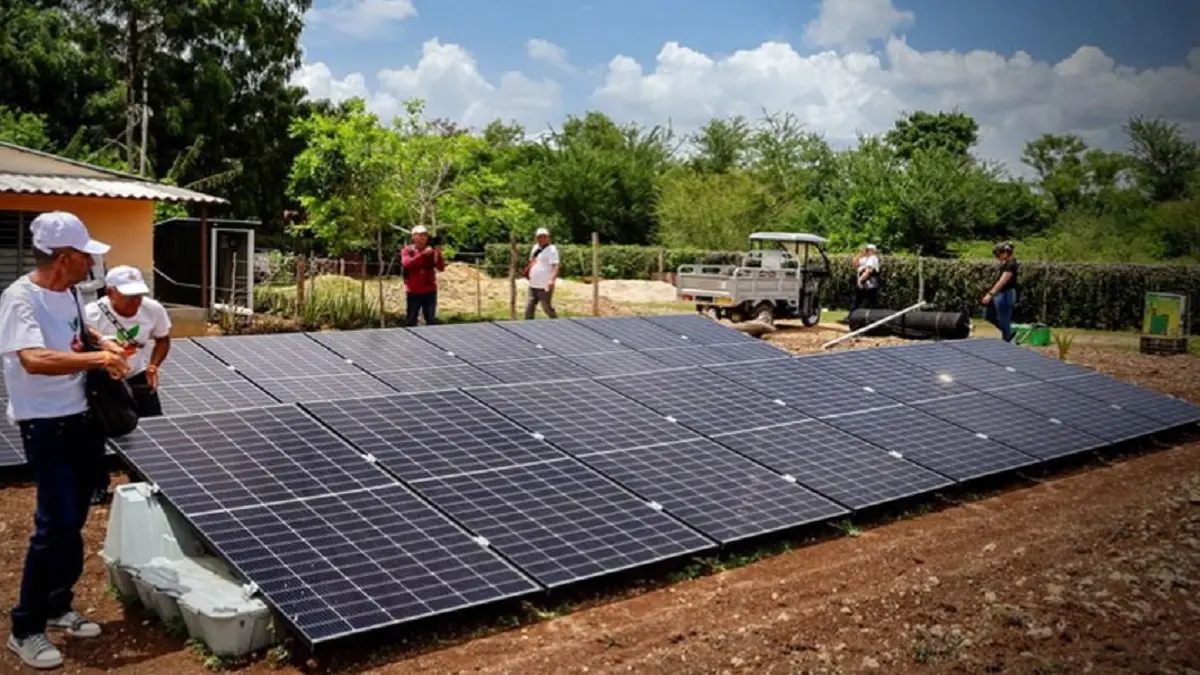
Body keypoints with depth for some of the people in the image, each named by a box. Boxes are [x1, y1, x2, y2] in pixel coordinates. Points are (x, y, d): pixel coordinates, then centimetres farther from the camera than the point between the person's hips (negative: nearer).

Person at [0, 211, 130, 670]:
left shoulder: (67, 292, 5)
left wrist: (102, 343, 10)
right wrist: (98, 358, -32)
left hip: (82, 418, 8)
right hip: (45, 426, -8)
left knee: (73, 521, 15)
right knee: (56, 524, -7)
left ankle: (58, 607, 31)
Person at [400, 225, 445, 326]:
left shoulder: (431, 251, 5)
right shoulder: (407, 250, 0)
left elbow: (441, 268, -4)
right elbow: (407, 263, -20)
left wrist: (438, 254, -21)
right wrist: (423, 254, -28)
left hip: (430, 291, 2)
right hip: (413, 292, -2)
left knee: (431, 321, 6)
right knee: (410, 321, 4)